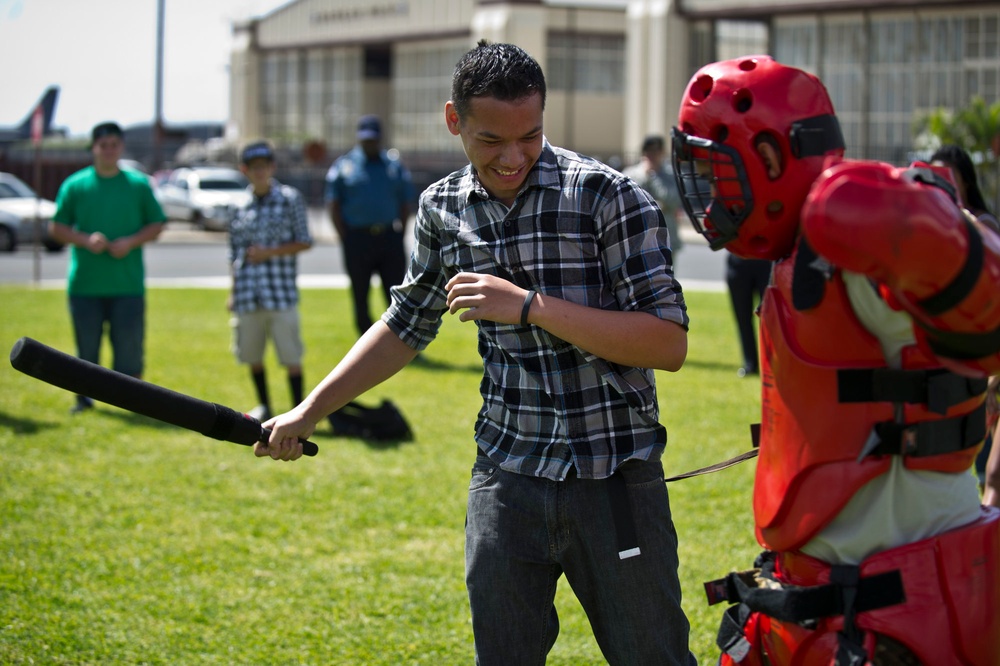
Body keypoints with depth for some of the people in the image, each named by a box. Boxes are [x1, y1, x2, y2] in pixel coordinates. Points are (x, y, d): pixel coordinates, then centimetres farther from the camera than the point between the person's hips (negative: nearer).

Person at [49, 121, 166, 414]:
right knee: (86, 345, 7)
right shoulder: (75, 185, 4)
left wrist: (131, 242, -9)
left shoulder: (139, 184, 6)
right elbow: (56, 228, 5)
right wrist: (86, 240, -12)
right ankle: (84, 397, 19)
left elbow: (157, 224, 9)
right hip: (84, 283, 0)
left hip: (128, 283, 0)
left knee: (129, 345, -2)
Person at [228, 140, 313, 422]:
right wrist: (232, 292, 11)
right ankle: (263, 406, 27)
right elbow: (234, 253, 15)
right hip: (248, 297, 4)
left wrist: (269, 252, -12)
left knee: (291, 356, -4)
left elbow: (304, 242, -2)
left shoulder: (290, 199, 0)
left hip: (281, 293, -4)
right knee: (252, 355, 11)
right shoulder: (240, 206, 10)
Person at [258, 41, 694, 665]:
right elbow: (408, 326, 21)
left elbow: (668, 344, -17)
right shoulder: (443, 207, 5)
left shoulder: (608, 196, -12)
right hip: (507, 475, 4)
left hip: (615, 481, -4)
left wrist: (530, 305, -22)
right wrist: (308, 413, 18)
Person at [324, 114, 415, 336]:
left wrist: (400, 234, 1)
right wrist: (345, 239, -6)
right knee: (360, 297, 5)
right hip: (357, 239, -1)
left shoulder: (395, 166, 11)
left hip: (389, 237, 1)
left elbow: (405, 204, 12)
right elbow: (333, 206, 3)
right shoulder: (344, 166, 5)